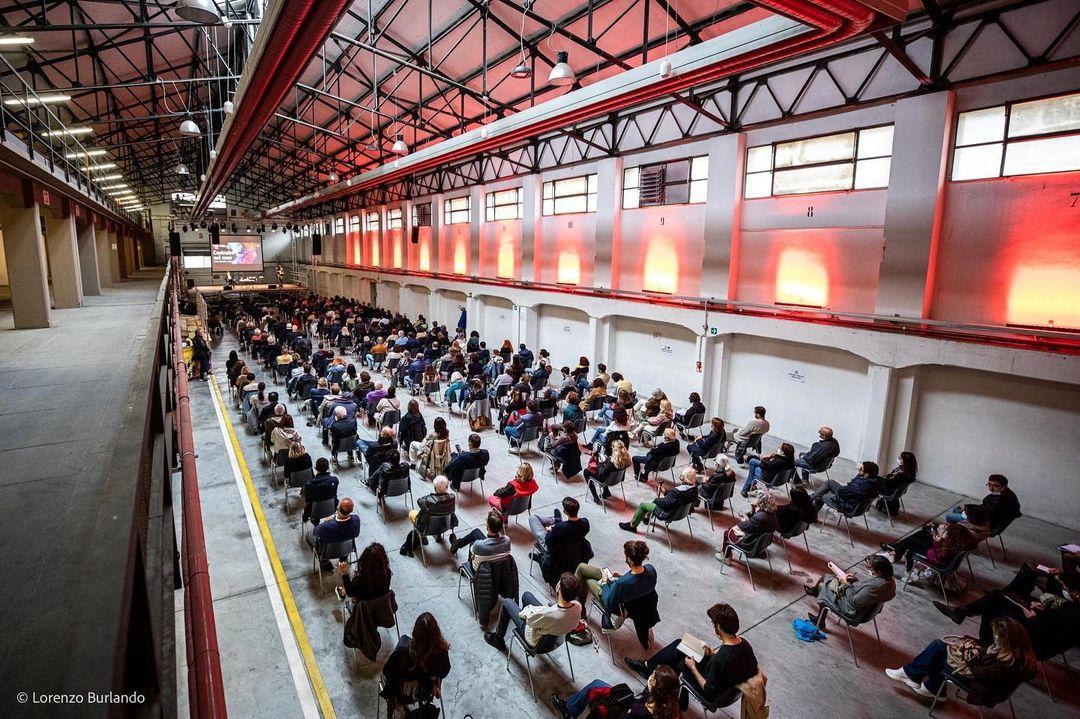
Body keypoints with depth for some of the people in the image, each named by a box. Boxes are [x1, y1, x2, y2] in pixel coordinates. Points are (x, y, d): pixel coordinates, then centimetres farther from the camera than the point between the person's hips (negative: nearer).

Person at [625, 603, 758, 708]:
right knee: (678, 644, 9)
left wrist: (693, 668, -15)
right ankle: (647, 665, 27)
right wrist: (712, 654, -1)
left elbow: (710, 692, -27)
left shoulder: (720, 660, -40)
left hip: (716, 696, -7)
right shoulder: (744, 644, -18)